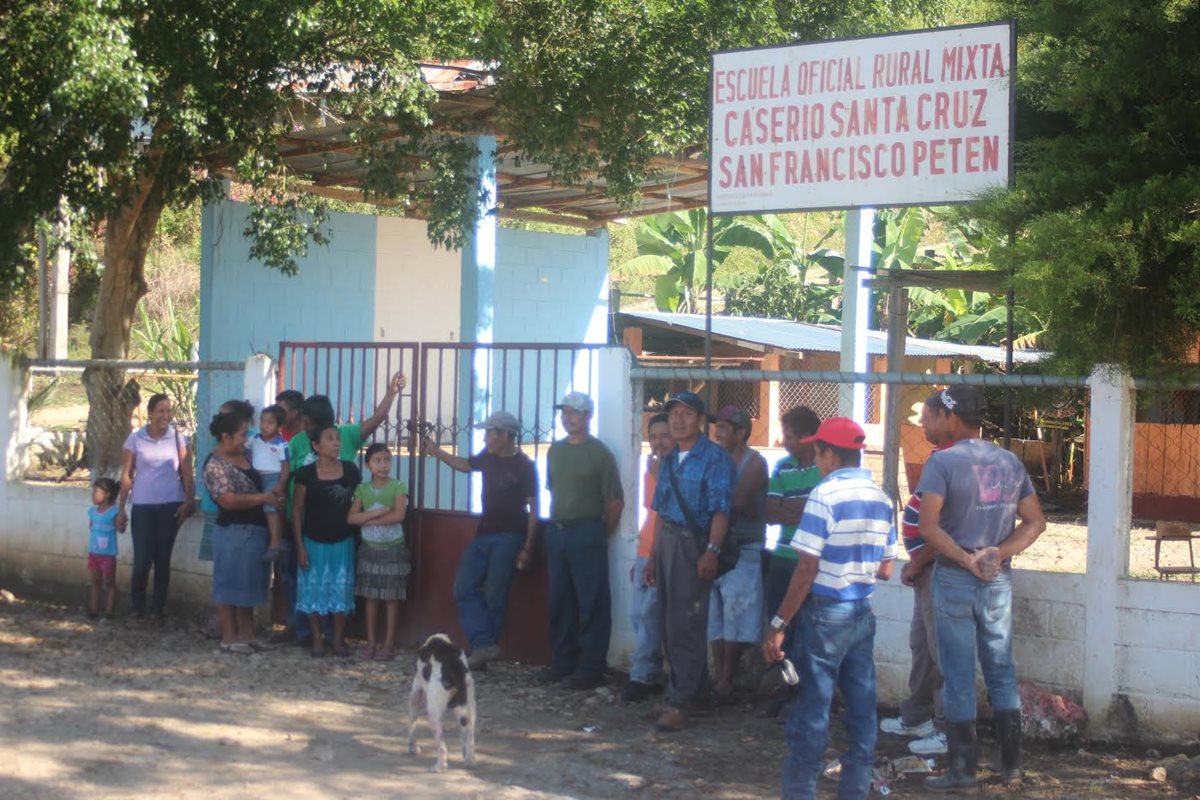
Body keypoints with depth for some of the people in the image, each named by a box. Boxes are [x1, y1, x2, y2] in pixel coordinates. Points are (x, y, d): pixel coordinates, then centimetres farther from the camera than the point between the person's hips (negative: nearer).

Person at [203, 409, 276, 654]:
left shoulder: (243, 456, 11)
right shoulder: (215, 465, -16)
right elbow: (229, 500, -23)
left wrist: (273, 491, 5)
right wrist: (264, 498, -18)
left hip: (254, 530, 9)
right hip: (233, 533, -9)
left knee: (248, 583, 14)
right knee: (230, 585, 0)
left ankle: (246, 634, 21)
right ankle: (229, 638, 6)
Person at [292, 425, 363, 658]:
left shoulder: (350, 470, -3)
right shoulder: (306, 474, -8)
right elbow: (297, 511, -4)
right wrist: (299, 546, -7)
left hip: (342, 542, 2)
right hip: (314, 542, -1)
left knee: (341, 591, 5)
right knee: (314, 591, 4)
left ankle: (338, 640, 16)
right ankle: (317, 640, 16)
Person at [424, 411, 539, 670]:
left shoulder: (524, 466, -11)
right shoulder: (488, 457, 7)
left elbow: (533, 508, -11)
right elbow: (464, 465, 30)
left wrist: (528, 547, -16)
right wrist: (436, 451, 20)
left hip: (509, 537, -7)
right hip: (484, 534, 7)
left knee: (494, 595, -7)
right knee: (464, 588, -4)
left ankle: (484, 648, 1)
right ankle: (485, 646, -10)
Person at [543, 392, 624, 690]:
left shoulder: (599, 453, -7)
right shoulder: (555, 451, 12)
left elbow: (615, 501, -6)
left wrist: (599, 534, -1)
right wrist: (556, 526, 13)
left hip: (586, 534, -6)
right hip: (557, 532, 7)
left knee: (591, 604, -4)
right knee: (560, 601, 10)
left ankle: (590, 668, -2)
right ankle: (564, 661, 19)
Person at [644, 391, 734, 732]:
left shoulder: (714, 459, -9)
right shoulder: (669, 461, 14)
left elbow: (720, 510, -16)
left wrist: (711, 552, -26)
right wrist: (653, 556, 19)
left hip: (693, 543, -8)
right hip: (666, 541, 8)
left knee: (684, 625, -9)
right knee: (669, 622, 12)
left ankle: (679, 703, -7)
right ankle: (693, 684, 25)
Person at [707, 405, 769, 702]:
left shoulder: (754, 462, -7)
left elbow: (738, 502, -20)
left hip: (743, 551, -7)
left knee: (735, 615, -4)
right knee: (715, 616, 6)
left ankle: (726, 679, -1)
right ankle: (720, 676, 10)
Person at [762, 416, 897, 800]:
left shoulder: (825, 495, -14)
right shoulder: (881, 498, 6)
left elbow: (807, 570, -16)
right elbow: (885, 570, 11)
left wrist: (778, 625, -12)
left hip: (826, 614, -6)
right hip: (863, 613, 7)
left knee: (812, 709, -2)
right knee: (861, 706, 9)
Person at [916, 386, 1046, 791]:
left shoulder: (942, 462, -12)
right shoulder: (1010, 462, 7)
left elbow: (928, 526, -21)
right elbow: (1035, 521, 7)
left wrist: (965, 560, -14)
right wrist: (998, 555, -4)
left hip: (954, 580, -5)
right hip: (999, 580, 5)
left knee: (959, 676, 2)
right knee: (1002, 673, 13)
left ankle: (962, 768, 6)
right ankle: (1011, 764, 17)